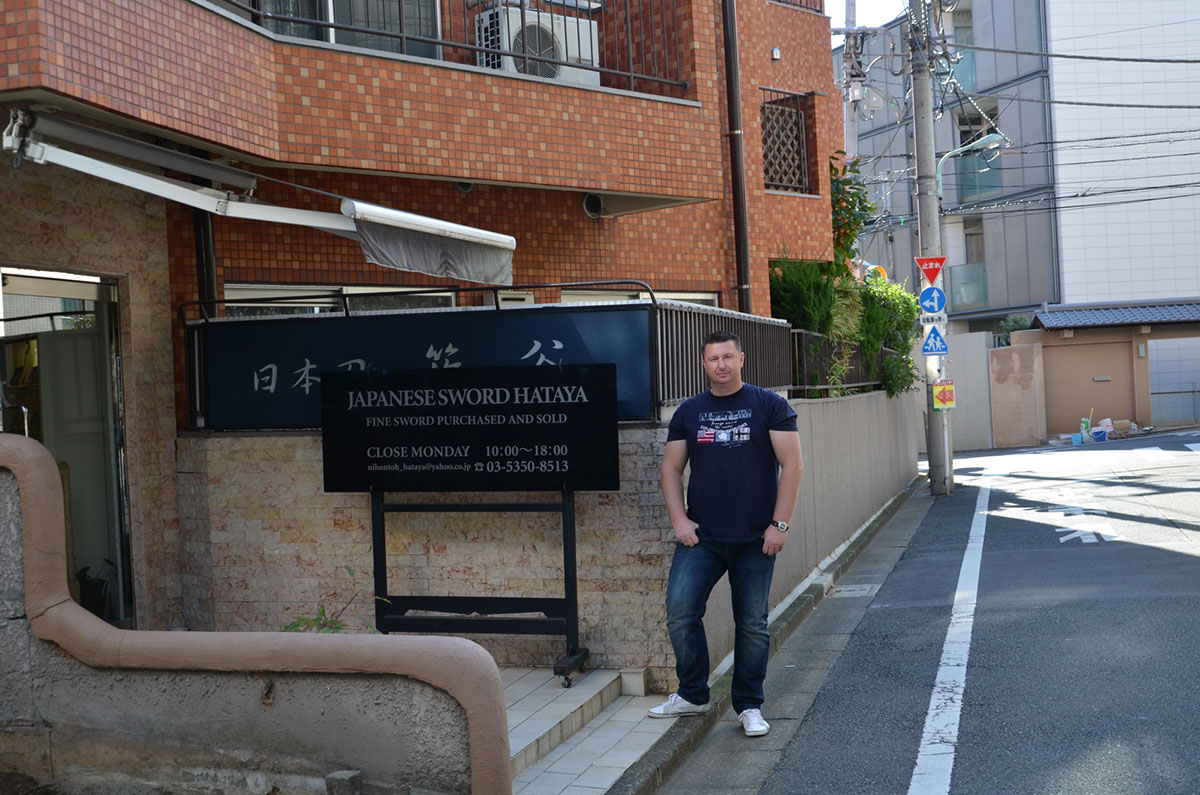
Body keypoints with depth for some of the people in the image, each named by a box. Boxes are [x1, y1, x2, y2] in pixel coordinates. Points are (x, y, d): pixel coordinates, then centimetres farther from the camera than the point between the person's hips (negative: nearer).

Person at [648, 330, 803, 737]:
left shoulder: (769, 405, -1)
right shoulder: (689, 412, 8)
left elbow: (792, 465, -4)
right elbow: (671, 467, 11)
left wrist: (779, 524, -9)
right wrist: (679, 520, -2)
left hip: (755, 539, -2)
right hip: (701, 537, 2)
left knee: (752, 625, 5)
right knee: (680, 613, -6)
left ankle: (749, 706, 19)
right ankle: (692, 695, 13)